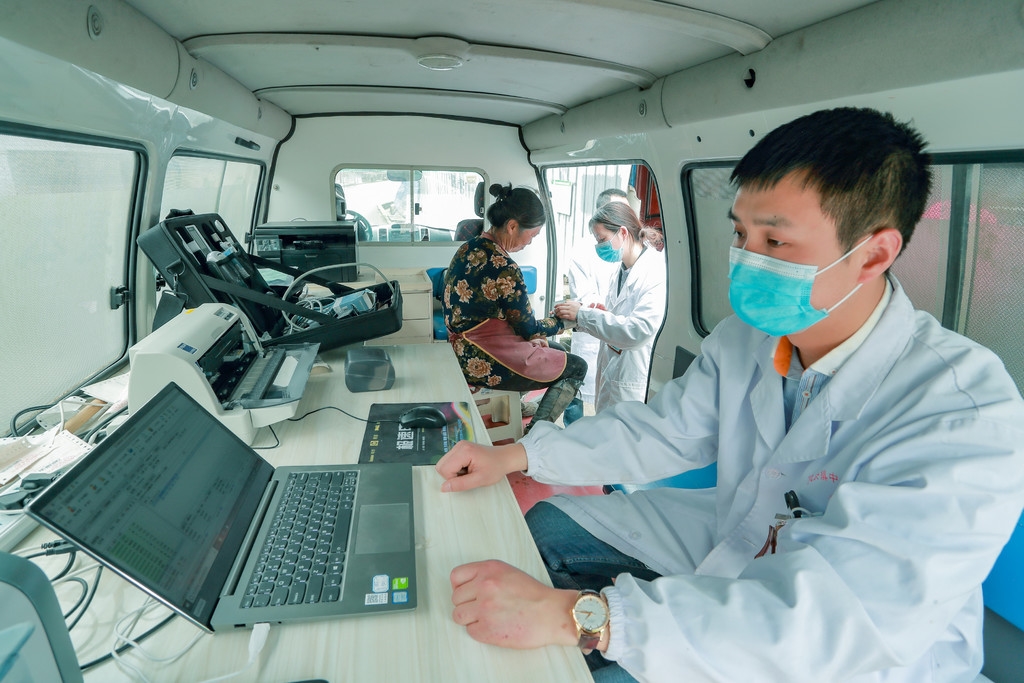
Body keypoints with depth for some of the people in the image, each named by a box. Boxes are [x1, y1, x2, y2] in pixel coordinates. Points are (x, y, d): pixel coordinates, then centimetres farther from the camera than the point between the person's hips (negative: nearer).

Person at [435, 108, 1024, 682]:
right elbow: (665, 430, 3)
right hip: (733, 541, 7)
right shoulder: (747, 336, -9)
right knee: (547, 526, 8)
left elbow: (841, 612, -40)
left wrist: (576, 616, -45)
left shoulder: (966, 414, -32)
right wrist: (517, 456, -7)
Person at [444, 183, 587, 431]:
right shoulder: (505, 270, -25)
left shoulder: (470, 248, 2)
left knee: (555, 351, 26)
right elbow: (528, 329, -13)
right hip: (485, 364, -9)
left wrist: (532, 335, 9)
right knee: (577, 367, 7)